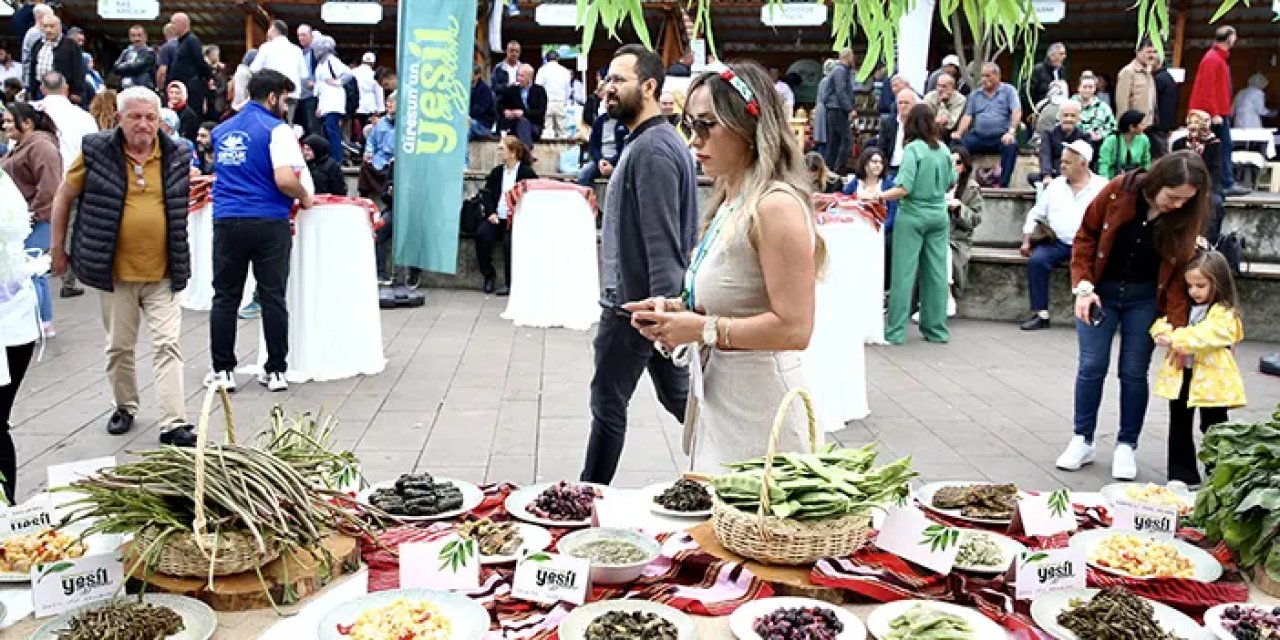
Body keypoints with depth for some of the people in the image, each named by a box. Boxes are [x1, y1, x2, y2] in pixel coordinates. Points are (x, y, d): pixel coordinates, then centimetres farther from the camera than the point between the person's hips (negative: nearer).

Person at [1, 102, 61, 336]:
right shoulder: (21, 146, 19)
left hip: (37, 222, -10)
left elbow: (49, 187, -22)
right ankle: (46, 323, 21)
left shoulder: (41, 146, -13)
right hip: (22, 221, 10)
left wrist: (33, 216, -19)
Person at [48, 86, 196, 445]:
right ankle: (125, 407, 33)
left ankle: (174, 423, -2)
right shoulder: (96, 151, -5)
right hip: (115, 272, 0)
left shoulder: (177, 157, 1)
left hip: (164, 273, 1)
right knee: (119, 346, 13)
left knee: (168, 345, -3)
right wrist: (58, 249, 8)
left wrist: (181, 255, 14)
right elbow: (64, 198, 6)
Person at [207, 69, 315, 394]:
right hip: (268, 222, -4)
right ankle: (276, 371, 10)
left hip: (227, 221, 4)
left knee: (225, 297, 9)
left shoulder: (222, 130, 15)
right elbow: (285, 180, -18)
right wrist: (305, 197, 1)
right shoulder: (277, 129, -6)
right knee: (272, 297, 4)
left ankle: (222, 370, 12)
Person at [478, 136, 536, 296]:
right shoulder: (497, 172, 18)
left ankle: (509, 282, -18)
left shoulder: (527, 173, 2)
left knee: (509, 240, -33)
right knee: (482, 234, -25)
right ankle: (488, 275, -6)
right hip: (496, 218, 5)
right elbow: (488, 193, 12)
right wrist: (491, 213, -6)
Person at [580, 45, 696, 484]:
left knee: (608, 404, 2)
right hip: (655, 299, 10)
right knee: (679, 396, 16)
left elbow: (661, 237, -24)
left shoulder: (652, 149, -18)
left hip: (635, 301, -10)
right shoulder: (656, 141, 15)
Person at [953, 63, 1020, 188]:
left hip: (1001, 137, -3)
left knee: (1011, 145, -35)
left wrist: (1011, 132, -23)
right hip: (978, 137, 3)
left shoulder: (1008, 91, 6)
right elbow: (967, 116, 10)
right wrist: (958, 133, -9)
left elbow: (1016, 112, -7)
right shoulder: (975, 95, 17)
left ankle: (1003, 185, -32)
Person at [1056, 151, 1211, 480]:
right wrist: (1083, 286, -13)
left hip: (1146, 299, 1)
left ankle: (1127, 447, 16)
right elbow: (1086, 237, -5)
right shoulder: (1118, 192, -17)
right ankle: (1082, 441, 15)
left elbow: (1179, 274, -11)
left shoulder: (1186, 217, -13)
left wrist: (1177, 327, -18)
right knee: (1092, 366, 1)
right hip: (1101, 291, 0)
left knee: (1134, 372, 3)